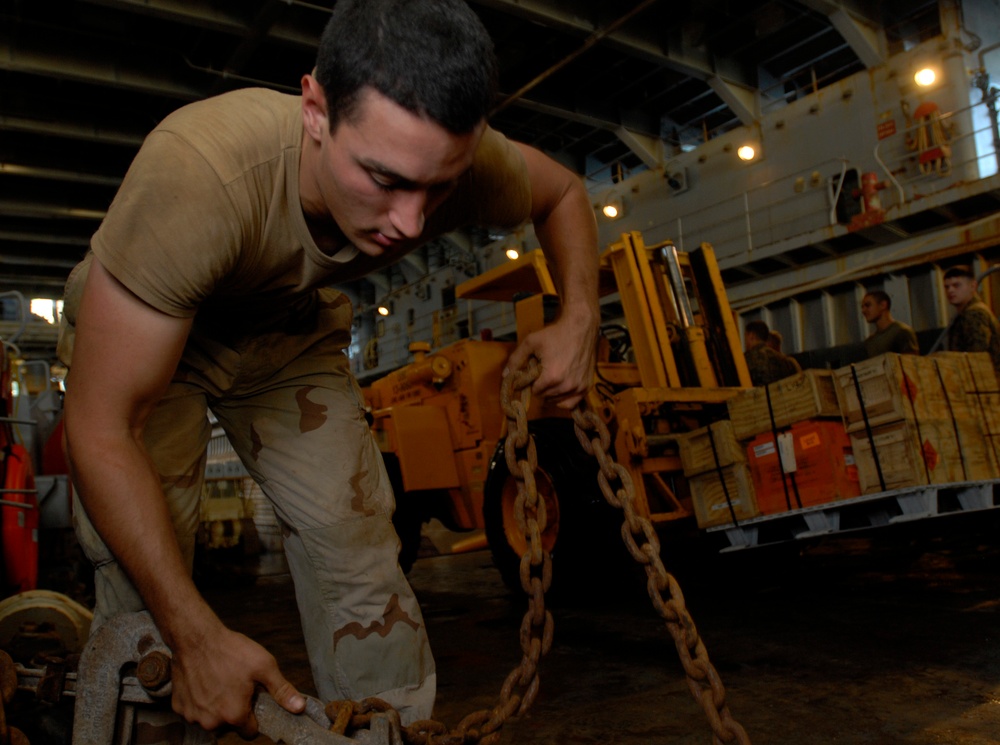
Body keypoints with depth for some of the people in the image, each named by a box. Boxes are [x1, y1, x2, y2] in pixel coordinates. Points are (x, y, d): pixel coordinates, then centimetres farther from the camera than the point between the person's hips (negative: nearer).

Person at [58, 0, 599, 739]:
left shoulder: (453, 157, -29)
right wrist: (199, 638, -34)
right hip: (130, 337, -2)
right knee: (142, 588, -16)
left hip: (290, 333, 3)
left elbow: (564, 190, -3)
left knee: (361, 562, -7)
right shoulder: (199, 170, -43)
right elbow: (101, 430, -35)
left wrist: (578, 319, -20)